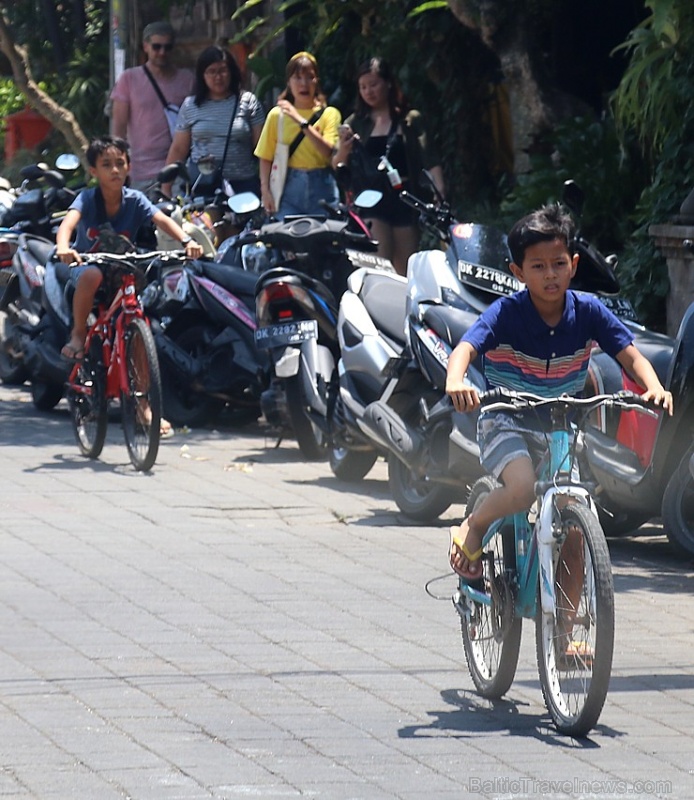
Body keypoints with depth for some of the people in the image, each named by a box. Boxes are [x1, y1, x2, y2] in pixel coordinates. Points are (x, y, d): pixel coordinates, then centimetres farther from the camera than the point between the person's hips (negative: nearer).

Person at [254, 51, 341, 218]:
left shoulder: (329, 114, 4)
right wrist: (265, 191, -5)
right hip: (289, 187, 1)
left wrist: (302, 122, -15)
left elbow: (329, 152, -10)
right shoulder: (277, 115, 7)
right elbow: (265, 157, 7)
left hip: (321, 187, -1)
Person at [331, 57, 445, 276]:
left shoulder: (410, 120, 8)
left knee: (404, 271, 3)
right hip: (372, 202, 0)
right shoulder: (356, 123, 12)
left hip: (404, 199, 0)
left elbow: (430, 161, 1)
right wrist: (343, 147, -13)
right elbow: (337, 166, 9)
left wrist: (440, 193, -13)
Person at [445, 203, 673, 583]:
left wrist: (654, 388, -31)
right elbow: (465, 349, -32)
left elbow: (631, 356, -9)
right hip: (507, 423, -4)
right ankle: (471, 530, -1)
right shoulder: (506, 313, -18)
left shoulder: (588, 311, -8)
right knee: (522, 488, -32)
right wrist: (455, 381, -55)